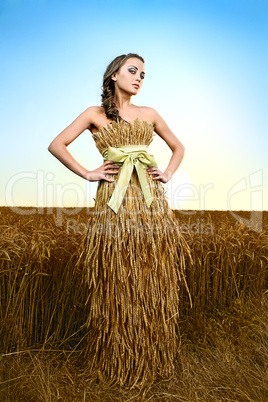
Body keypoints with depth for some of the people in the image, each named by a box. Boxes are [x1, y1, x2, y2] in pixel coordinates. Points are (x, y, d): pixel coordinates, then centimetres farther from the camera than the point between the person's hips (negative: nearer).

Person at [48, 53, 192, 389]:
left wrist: (168, 175, 10)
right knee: (116, 286, 3)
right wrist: (87, 174, -3)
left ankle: (155, 360, 27)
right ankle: (117, 362, 25)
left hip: (151, 204, 3)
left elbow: (178, 147, 26)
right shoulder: (95, 114, 9)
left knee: (154, 283, 6)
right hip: (114, 204, -2)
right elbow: (56, 145, 4)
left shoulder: (149, 114, 16)